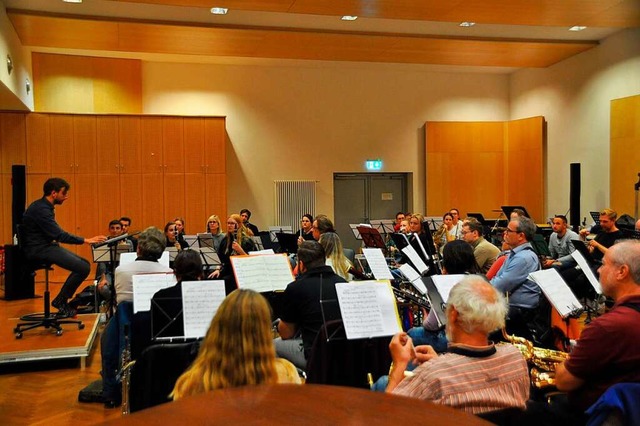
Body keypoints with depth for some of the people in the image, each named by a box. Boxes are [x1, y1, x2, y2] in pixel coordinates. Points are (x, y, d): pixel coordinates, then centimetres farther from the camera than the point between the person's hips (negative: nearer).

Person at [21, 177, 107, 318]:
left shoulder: (45, 207, 13)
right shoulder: (40, 209, -19)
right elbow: (58, 234, -24)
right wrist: (85, 240, -22)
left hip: (46, 245, 10)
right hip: (38, 250, -10)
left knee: (85, 264, 5)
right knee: (83, 268, -19)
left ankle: (62, 301, 8)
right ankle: (60, 301, -2)